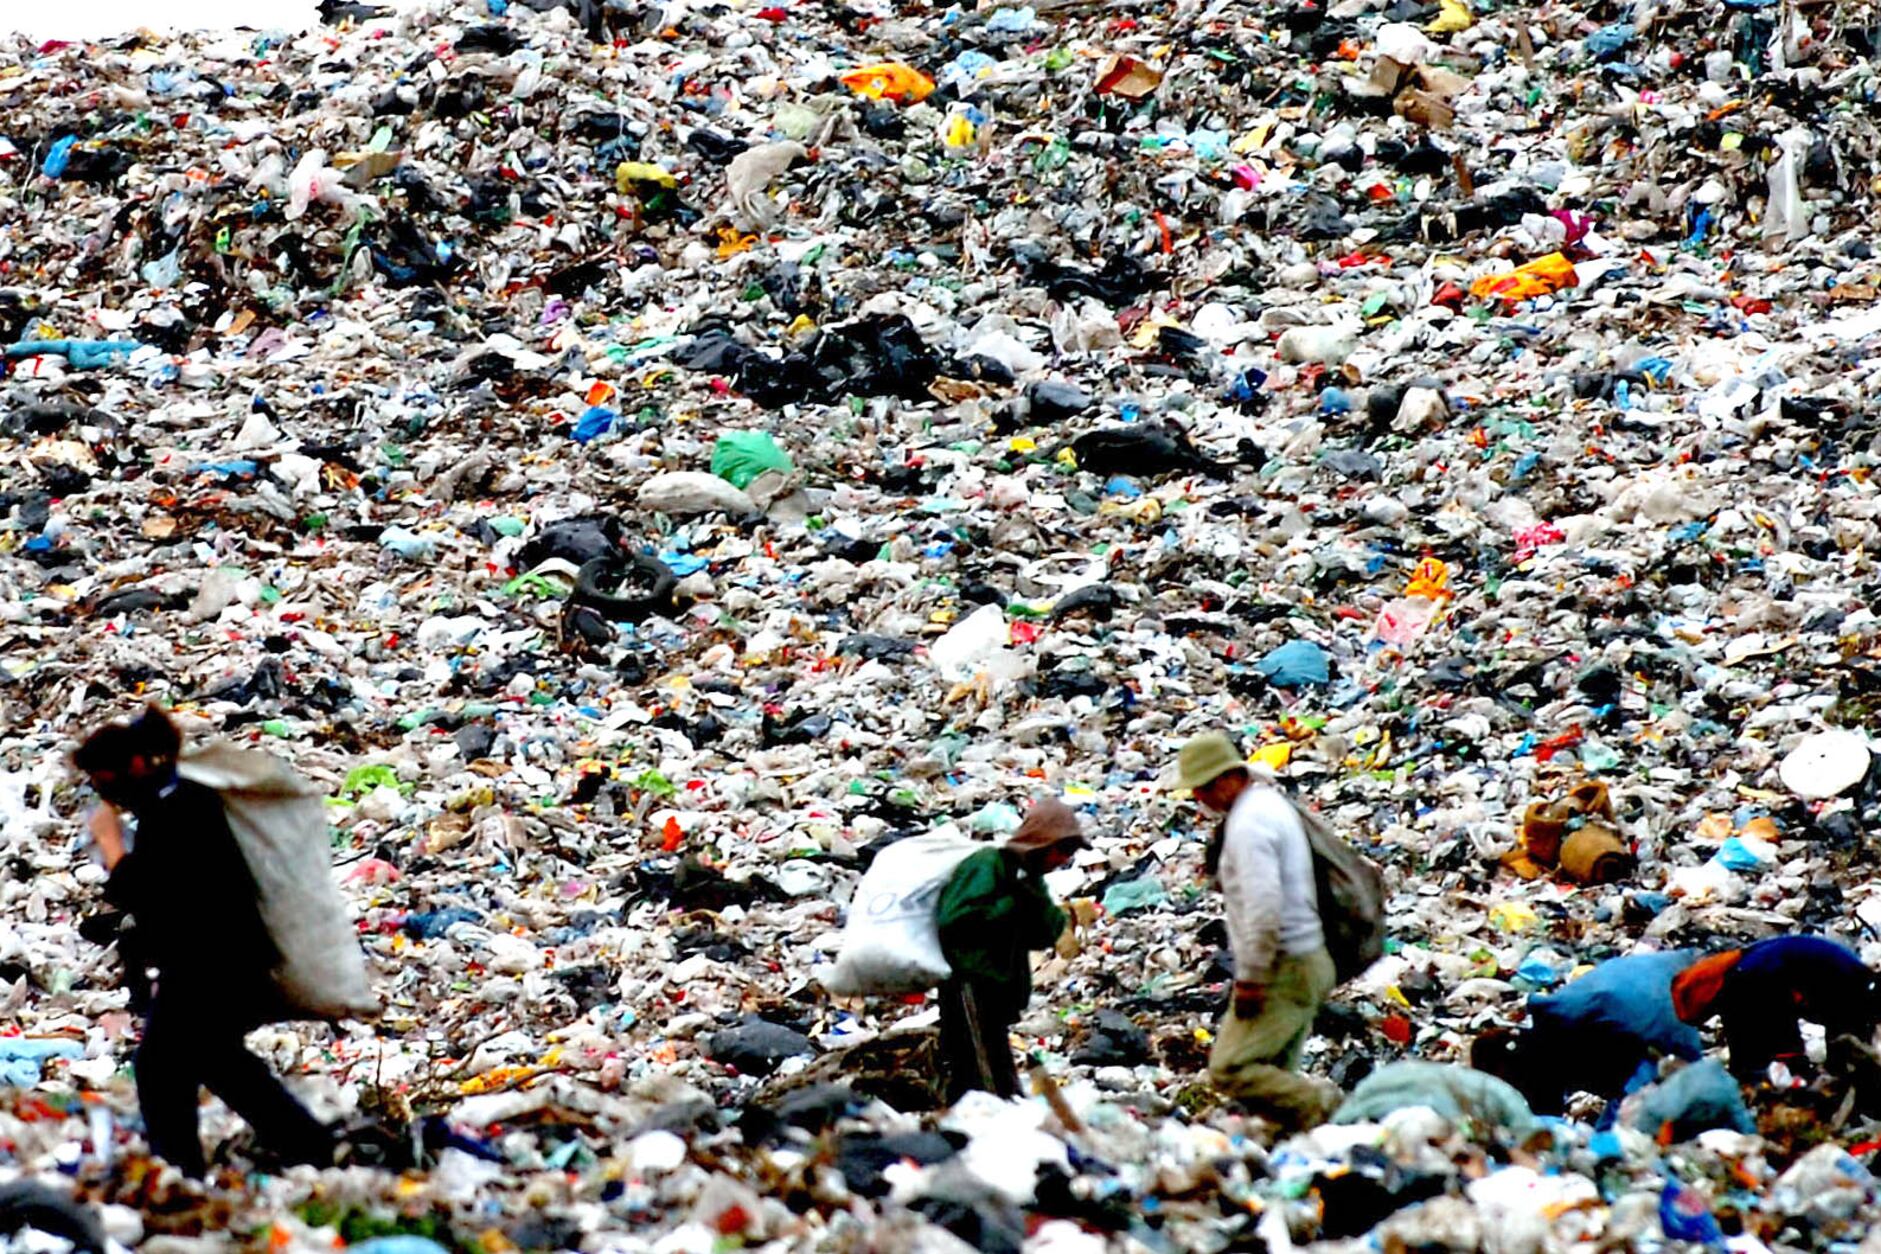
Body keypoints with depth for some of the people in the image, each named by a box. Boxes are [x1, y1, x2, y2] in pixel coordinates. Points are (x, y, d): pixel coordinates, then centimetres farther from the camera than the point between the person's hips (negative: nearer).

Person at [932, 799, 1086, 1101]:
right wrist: (1012, 906, -17)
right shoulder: (987, 866, -11)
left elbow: (1048, 934, 10)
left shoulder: (1028, 876, 18)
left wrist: (1036, 902, -9)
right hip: (971, 987, -10)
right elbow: (957, 921, -23)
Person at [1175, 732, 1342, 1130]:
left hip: (1283, 970, -10)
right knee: (1274, 1073, 12)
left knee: (1230, 1069, -12)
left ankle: (1323, 1108, -13)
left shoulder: (1249, 822, -17)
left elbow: (1263, 907, -25)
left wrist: (1250, 978, -19)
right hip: (1305, 963, 10)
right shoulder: (1271, 803, 16)